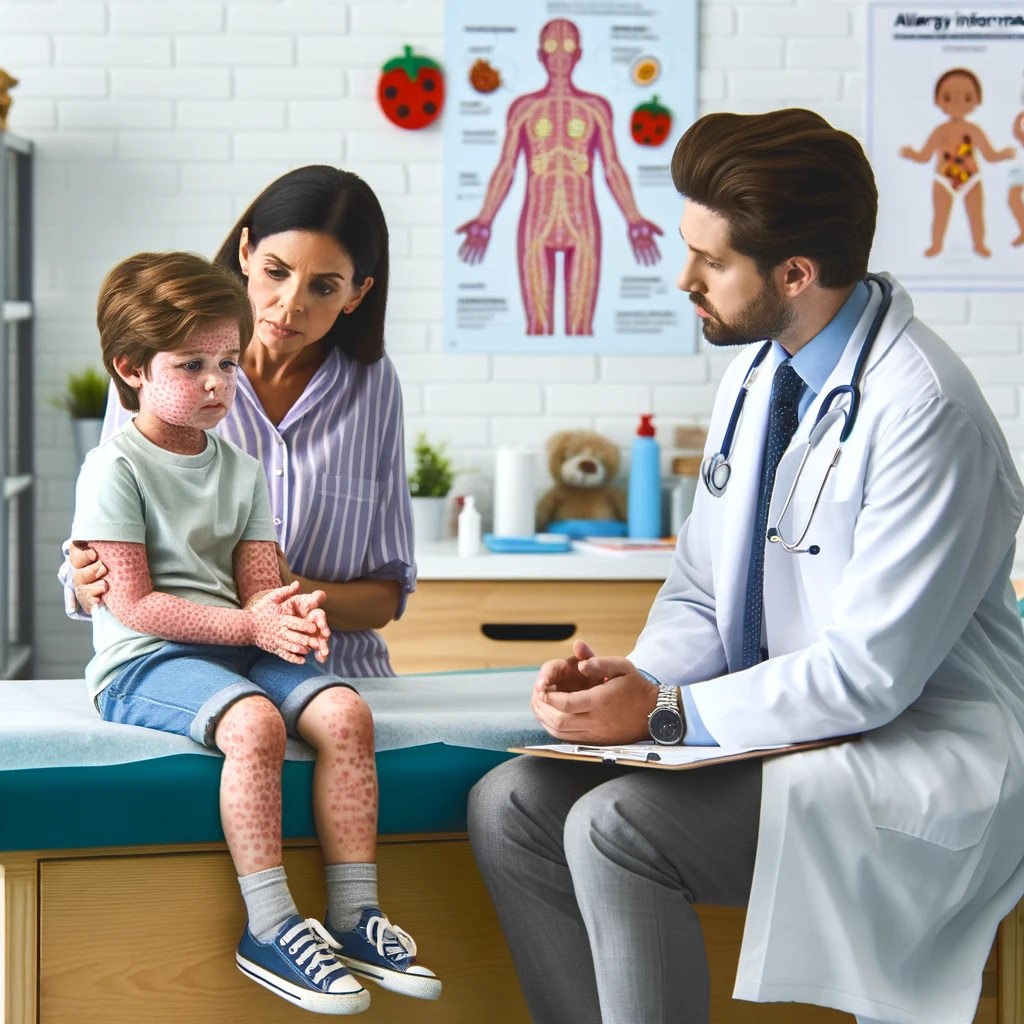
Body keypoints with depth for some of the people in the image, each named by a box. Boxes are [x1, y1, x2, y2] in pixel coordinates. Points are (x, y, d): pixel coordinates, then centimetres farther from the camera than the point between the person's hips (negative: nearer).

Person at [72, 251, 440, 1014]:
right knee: (254, 722, -34)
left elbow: (258, 586, 10)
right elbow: (132, 603, -12)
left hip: (238, 644, 6)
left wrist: (291, 612, -16)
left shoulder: (243, 470, 15)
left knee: (345, 712, -19)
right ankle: (269, 928, -28)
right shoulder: (116, 469, -6)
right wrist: (248, 625, -17)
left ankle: (354, 913, -13)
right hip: (143, 663, -6)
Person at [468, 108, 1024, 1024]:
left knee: (619, 826, -26)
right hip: (780, 727, 9)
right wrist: (634, 676, -8)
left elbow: (871, 672, -22)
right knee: (512, 805, -5)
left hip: (915, 758, -9)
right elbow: (702, 595, 14)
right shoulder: (758, 373, 7)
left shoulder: (921, 408, -20)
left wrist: (666, 712, -19)